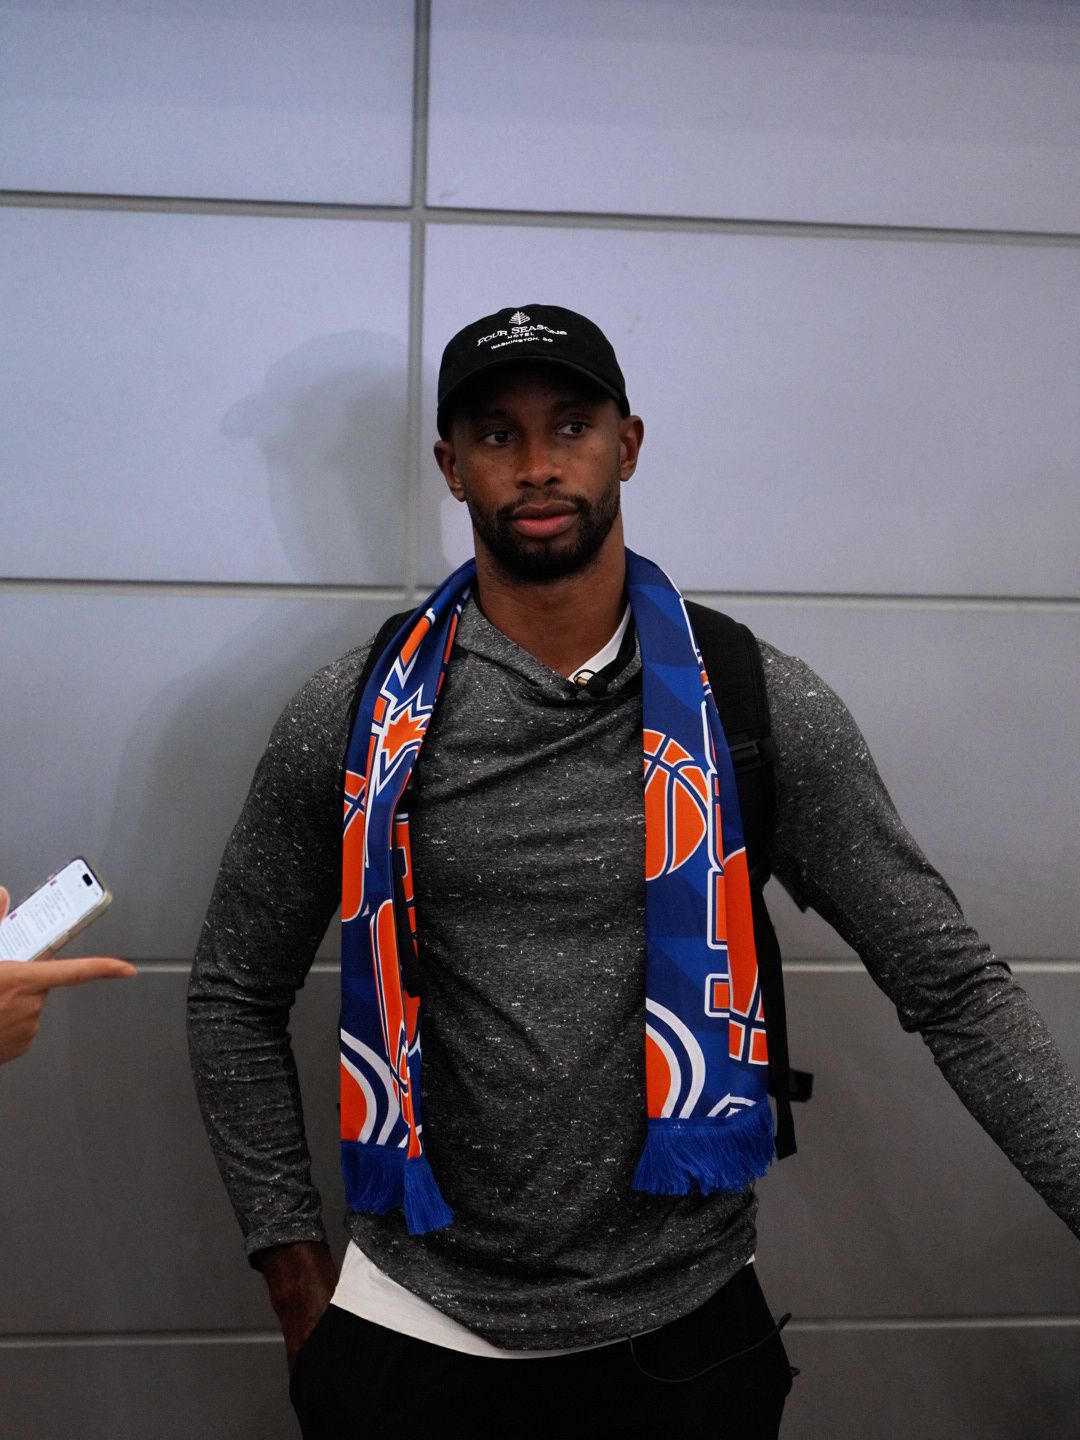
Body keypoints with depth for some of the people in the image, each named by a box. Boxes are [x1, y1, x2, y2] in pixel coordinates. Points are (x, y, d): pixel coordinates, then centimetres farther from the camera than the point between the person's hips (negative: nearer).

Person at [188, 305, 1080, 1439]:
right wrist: (299, 1280, 1)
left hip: (682, 1333, 1)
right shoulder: (355, 720, -4)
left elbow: (951, 986, -3)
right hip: (415, 1332, 0)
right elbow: (235, 998, 4)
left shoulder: (760, 709, -5)